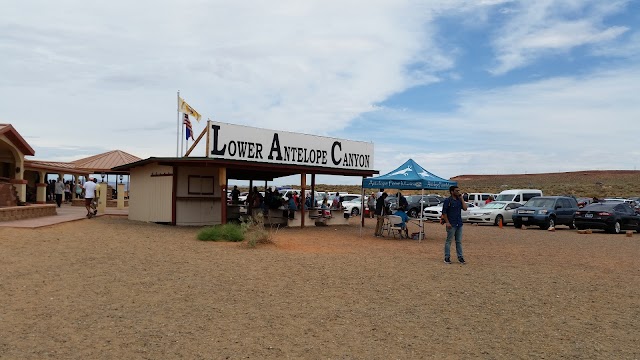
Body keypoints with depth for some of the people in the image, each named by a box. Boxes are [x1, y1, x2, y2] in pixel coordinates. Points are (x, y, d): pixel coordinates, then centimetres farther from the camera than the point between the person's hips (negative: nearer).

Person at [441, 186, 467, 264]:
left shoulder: (459, 200, 11)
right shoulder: (447, 200, -7)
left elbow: (465, 208, -1)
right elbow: (444, 212, -9)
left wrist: (461, 198, 0)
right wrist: (447, 222, -15)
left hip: (459, 224, 6)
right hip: (451, 224, -6)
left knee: (459, 242, 10)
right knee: (448, 241, 1)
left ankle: (460, 258, 15)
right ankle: (447, 258, 8)